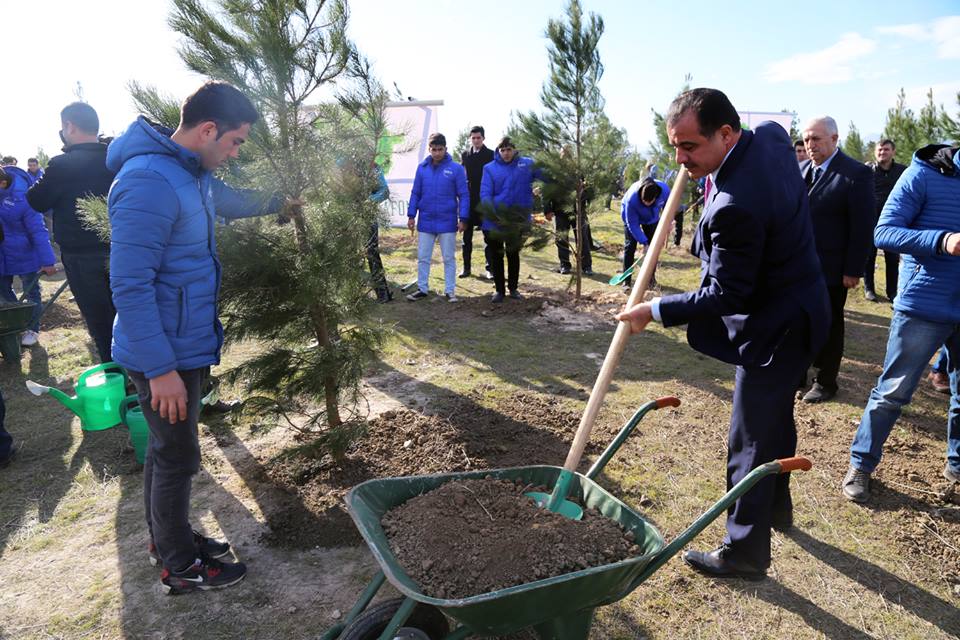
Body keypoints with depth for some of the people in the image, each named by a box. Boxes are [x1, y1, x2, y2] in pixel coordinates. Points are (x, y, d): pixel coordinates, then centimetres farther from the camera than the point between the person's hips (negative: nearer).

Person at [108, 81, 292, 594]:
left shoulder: (193, 173, 7)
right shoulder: (149, 182, -25)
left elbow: (229, 200, 33)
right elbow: (130, 285, -27)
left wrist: (278, 202, 30)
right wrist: (161, 369, -25)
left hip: (184, 346, 10)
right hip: (164, 355, -10)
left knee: (167, 449, 22)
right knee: (177, 457, 5)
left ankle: (168, 538, 41)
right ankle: (180, 567, 25)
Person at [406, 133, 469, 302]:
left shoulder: (456, 169, -7)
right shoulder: (422, 167, 1)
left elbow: (464, 195, -5)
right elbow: (415, 193, 7)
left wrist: (463, 218, -9)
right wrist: (411, 215, 3)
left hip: (447, 223, -2)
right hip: (425, 222, 3)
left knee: (449, 258, 7)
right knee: (423, 258, 9)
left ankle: (450, 290, 17)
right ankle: (422, 289, 21)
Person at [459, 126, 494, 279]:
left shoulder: (491, 155, 1)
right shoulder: (464, 155, 9)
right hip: (468, 201, 3)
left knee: (488, 236, 1)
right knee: (466, 235, 5)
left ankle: (489, 268, 5)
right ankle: (466, 267, 13)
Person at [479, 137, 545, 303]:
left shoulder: (527, 164, -1)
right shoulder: (490, 168, -4)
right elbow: (485, 193, -13)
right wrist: (492, 212, -28)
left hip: (517, 221, 1)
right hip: (494, 221, 0)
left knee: (513, 255, 15)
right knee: (496, 256, 9)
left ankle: (513, 288, 30)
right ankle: (499, 289, 23)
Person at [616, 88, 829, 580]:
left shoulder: (734, 205, -33)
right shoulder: (770, 135, -5)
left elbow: (723, 296, -26)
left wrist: (654, 311, -17)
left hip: (772, 328, -10)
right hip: (795, 309, 10)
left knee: (751, 441, 3)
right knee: (776, 419, 26)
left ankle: (744, 551, 19)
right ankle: (776, 506, 47)